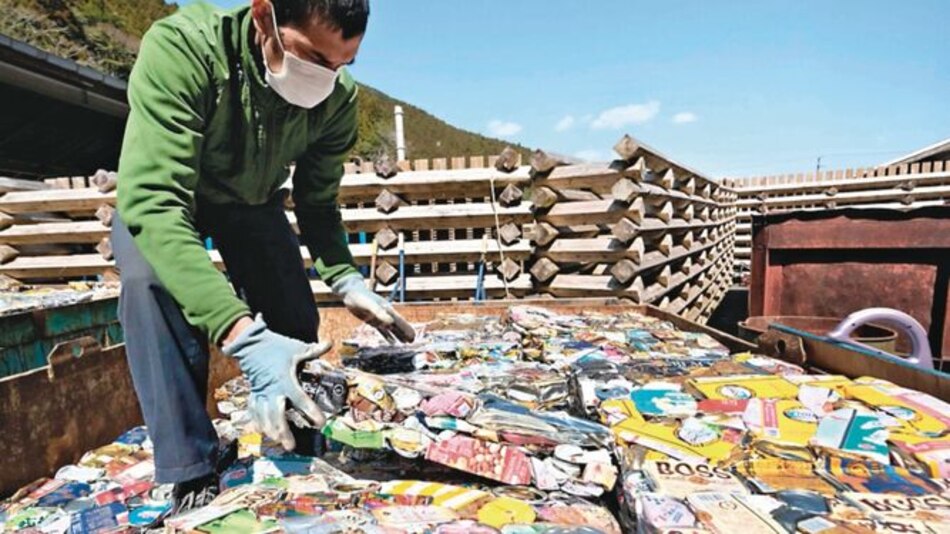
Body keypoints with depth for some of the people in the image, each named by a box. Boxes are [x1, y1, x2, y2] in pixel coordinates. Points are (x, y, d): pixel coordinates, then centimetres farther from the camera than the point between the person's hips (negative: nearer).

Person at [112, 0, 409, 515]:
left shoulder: (338, 97, -24)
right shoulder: (180, 48, -37)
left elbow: (317, 204, -14)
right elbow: (154, 201, -45)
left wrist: (346, 279, -31)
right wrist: (242, 335, -56)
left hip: (253, 201, 3)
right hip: (160, 194, -2)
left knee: (294, 325, -6)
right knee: (152, 279, -33)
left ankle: (297, 451, 23)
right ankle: (192, 470, -15)